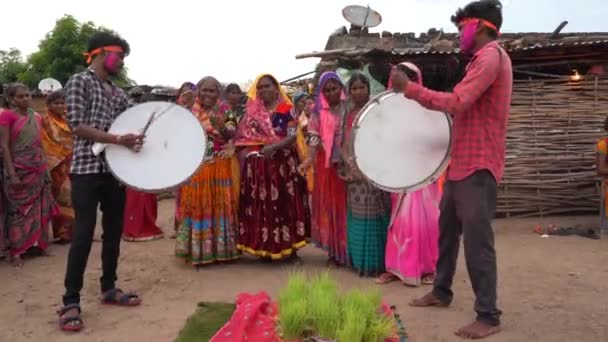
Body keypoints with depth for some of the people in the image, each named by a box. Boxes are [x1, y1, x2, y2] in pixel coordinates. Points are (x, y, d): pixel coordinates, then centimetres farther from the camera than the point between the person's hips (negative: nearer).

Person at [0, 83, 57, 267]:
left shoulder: (36, 117, 11)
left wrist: (46, 169, 12)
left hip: (38, 170, 5)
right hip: (19, 171, -5)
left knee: (40, 209, 9)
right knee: (19, 210, 0)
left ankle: (40, 245, 19)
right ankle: (16, 251, 8)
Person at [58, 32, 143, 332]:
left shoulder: (118, 93, 16)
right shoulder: (79, 82, -3)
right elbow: (78, 126, -13)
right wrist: (118, 139, -21)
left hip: (115, 169, 7)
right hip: (87, 168, -7)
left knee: (114, 231, 11)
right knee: (84, 233, -8)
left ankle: (109, 288, 24)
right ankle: (71, 302, 0)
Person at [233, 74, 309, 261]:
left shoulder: (287, 110, -1)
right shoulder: (251, 112, 10)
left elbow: (293, 137, -11)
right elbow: (245, 138, 13)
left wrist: (273, 147, -24)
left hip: (283, 164, -3)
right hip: (258, 166, 3)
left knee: (286, 203, -2)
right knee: (260, 205, 4)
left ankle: (290, 248, 7)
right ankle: (264, 248, 14)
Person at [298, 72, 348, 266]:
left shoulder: (349, 109, 4)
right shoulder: (319, 113, 4)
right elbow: (314, 138, -5)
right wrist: (309, 159, -22)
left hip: (348, 163, 0)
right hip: (327, 164, 1)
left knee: (346, 205, 2)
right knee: (330, 204, 5)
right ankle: (335, 251, 14)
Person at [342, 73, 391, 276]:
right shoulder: (349, 115, 13)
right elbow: (344, 144, 10)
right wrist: (349, 164, -7)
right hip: (354, 172, 5)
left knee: (373, 215, -3)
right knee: (357, 215, 9)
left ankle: (375, 261, 5)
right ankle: (360, 259, 19)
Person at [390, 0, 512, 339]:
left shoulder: (491, 55, -12)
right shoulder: (485, 58, 21)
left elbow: (458, 102, -23)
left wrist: (410, 88, -18)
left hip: (477, 166, -11)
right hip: (462, 163, 11)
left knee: (477, 240, -7)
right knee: (447, 229, 17)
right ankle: (441, 291, 31)